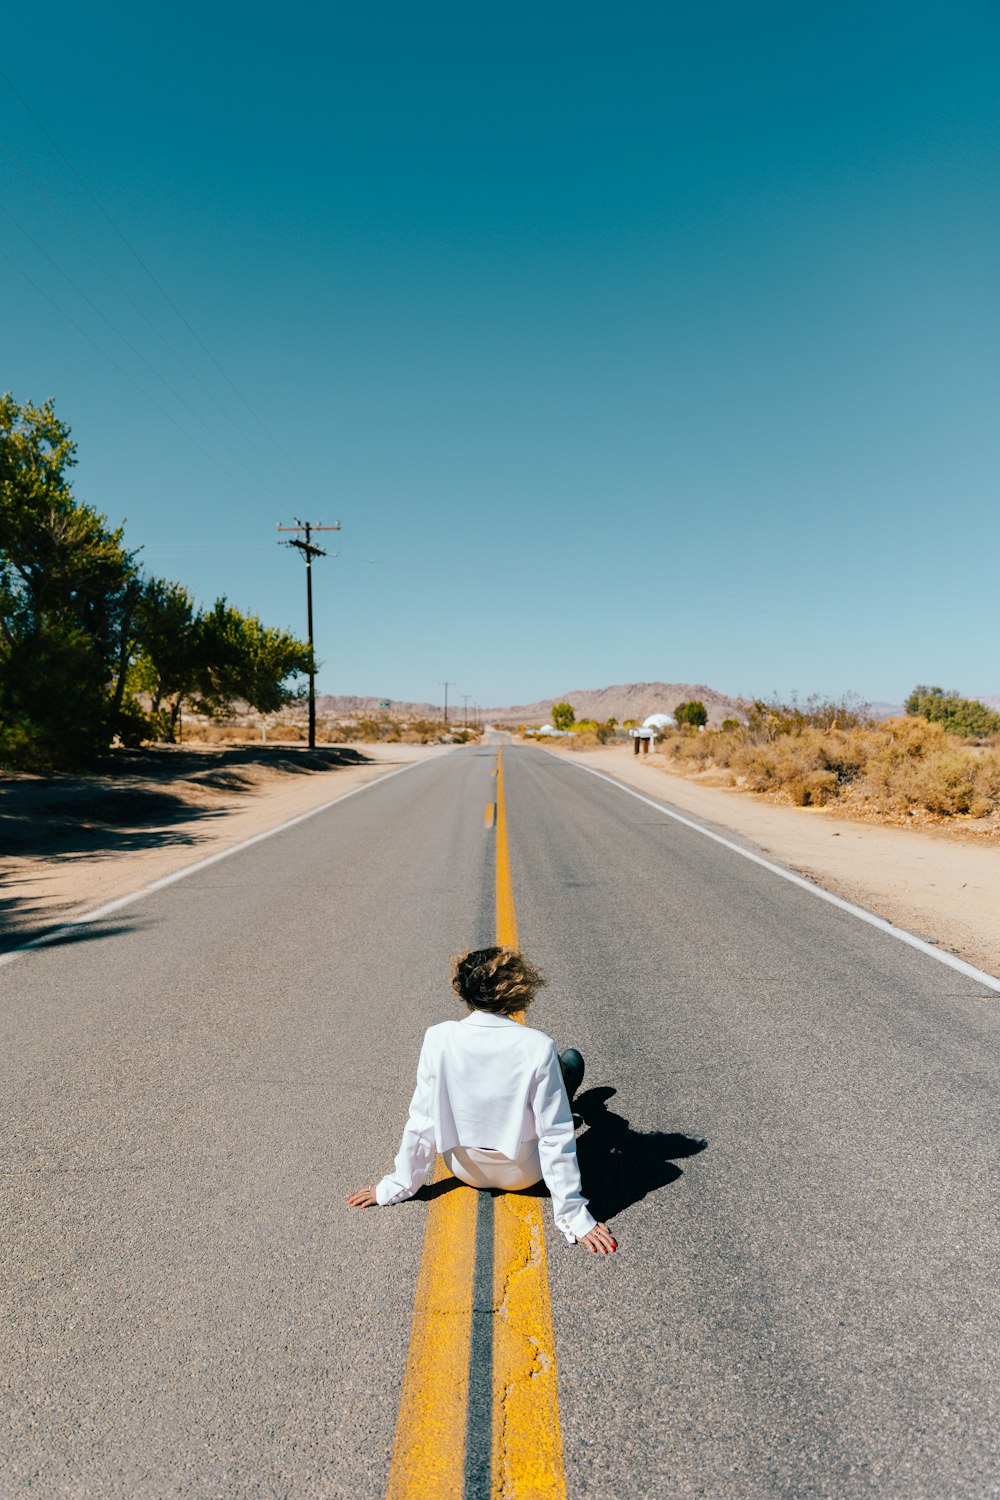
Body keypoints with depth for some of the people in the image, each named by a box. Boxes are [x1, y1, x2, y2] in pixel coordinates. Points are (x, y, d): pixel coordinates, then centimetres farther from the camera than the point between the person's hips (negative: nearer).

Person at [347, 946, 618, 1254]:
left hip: (465, 1169, 2)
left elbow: (422, 1121, -14)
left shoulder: (438, 1038, -22)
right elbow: (555, 1136, -22)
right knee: (572, 1060, 19)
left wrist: (397, 1186, 1)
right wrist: (574, 1216, -11)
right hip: (523, 1173, -2)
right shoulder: (538, 1046, -27)